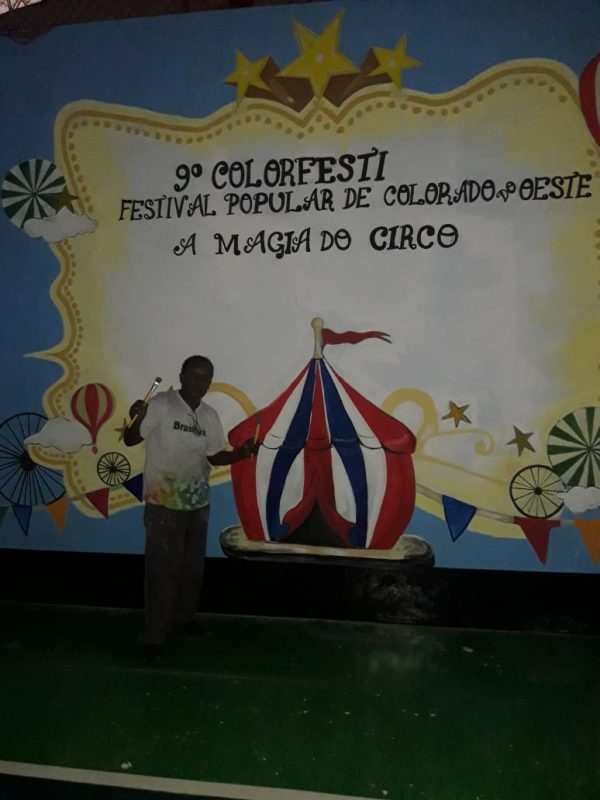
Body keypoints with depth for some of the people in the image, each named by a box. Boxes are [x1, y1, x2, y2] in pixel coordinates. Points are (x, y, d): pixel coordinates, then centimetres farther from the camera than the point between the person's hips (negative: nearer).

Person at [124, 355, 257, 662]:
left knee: (192, 567, 18)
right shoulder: (160, 405, -12)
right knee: (163, 570, -3)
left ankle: (184, 618, 37)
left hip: (198, 503, 6)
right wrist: (138, 418, -32)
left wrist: (241, 453, -5)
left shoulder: (210, 416, 5)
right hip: (163, 504, -6)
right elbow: (130, 440, -12)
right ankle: (154, 636, 9)